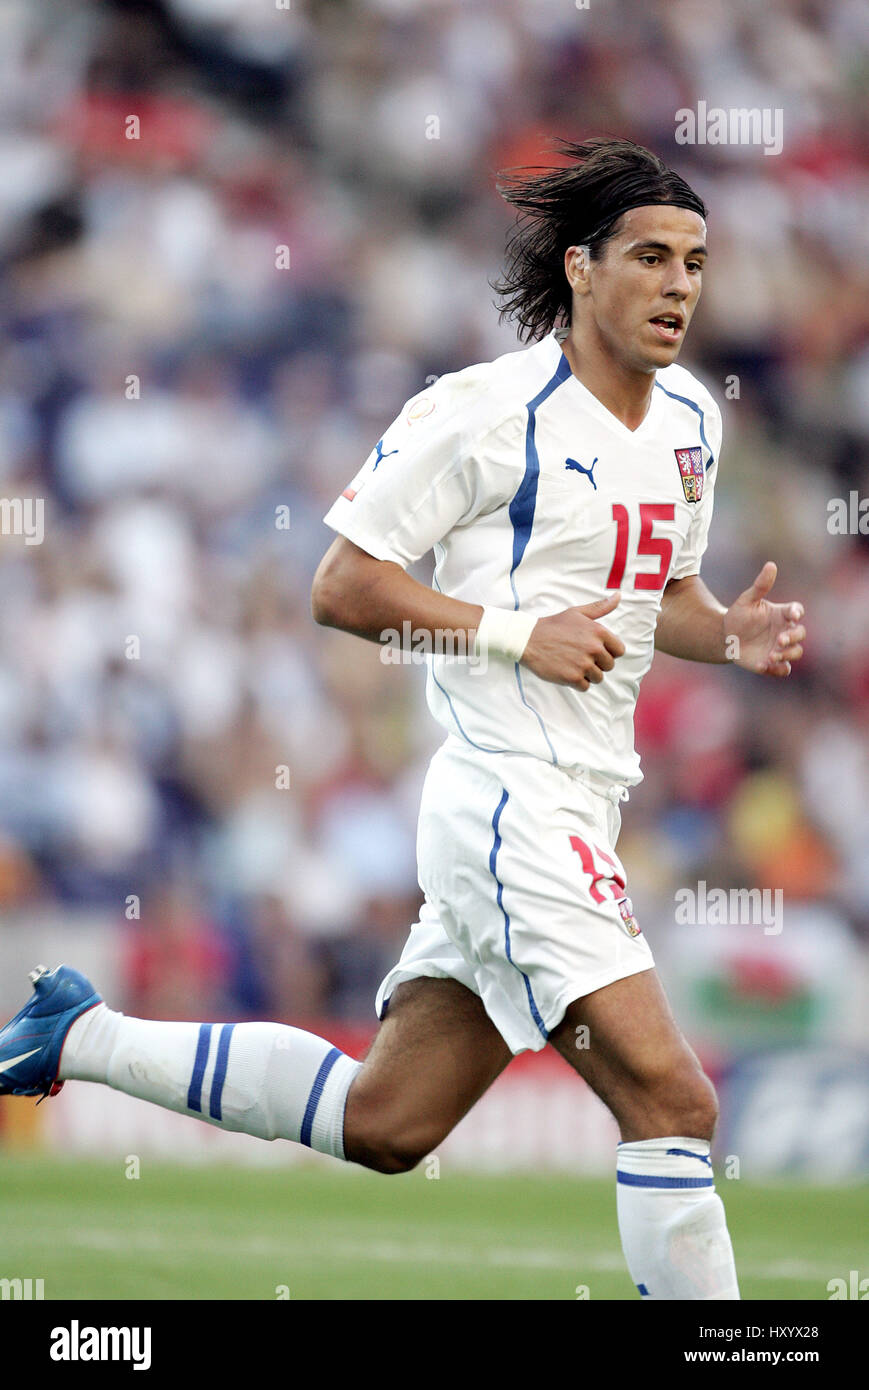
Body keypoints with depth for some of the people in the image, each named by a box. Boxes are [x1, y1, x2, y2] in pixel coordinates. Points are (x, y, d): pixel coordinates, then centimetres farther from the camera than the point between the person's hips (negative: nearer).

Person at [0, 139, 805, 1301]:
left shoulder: (690, 419, 12)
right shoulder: (486, 411, -12)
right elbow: (342, 586, -8)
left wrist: (734, 635, 3)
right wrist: (518, 632, -17)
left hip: (575, 809, 9)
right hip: (509, 799, -9)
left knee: (385, 1122, 15)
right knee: (669, 1096, -16)